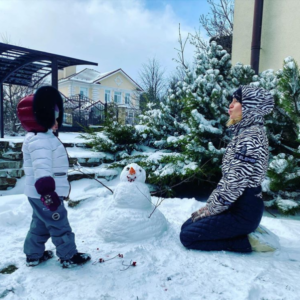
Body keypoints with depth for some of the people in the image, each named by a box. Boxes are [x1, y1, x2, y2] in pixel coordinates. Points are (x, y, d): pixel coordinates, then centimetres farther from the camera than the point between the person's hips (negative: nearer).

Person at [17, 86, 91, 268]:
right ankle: (69, 256, 17)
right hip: (43, 194, -11)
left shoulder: (44, 137, 14)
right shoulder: (39, 141, -22)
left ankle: (33, 255, 36)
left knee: (40, 225, 22)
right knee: (60, 226, 3)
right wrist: (47, 190, -40)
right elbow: (42, 167, -34)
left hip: (39, 194, 11)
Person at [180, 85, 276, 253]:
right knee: (188, 226, 11)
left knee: (187, 237, -7)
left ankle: (248, 242, -1)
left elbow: (235, 183, -24)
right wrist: (210, 204, 10)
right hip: (237, 205, 9)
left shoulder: (251, 136, -20)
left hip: (244, 211, -9)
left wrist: (210, 210, -12)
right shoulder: (244, 132, 12)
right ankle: (245, 232, 12)